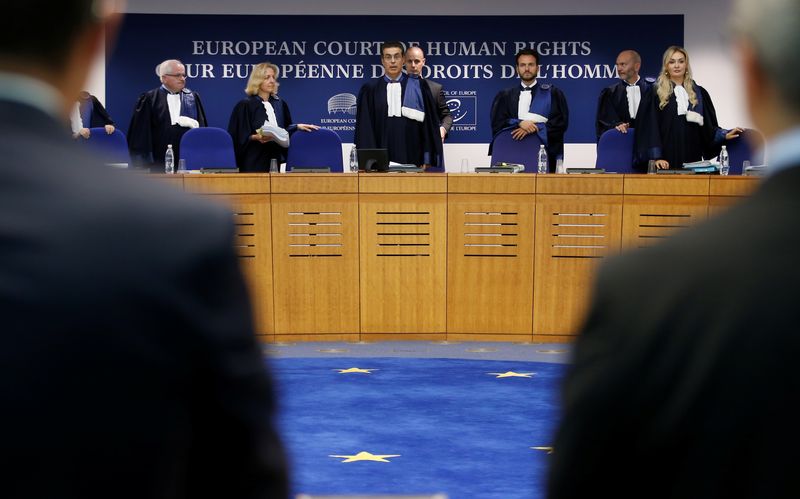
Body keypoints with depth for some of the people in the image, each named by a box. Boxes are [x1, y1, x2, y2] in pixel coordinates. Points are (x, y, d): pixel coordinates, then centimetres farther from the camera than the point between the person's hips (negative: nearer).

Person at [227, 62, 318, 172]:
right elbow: (240, 137, -7)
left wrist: (297, 127, 2)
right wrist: (256, 137, -22)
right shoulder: (245, 106, -3)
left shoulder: (280, 104, 12)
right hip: (254, 161, -4)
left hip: (277, 160, 4)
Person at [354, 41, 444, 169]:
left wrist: (427, 160, -4)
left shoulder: (418, 87, 4)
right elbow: (364, 127, 4)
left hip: (411, 159, 0)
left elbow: (429, 124, 3)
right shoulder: (370, 89, 7)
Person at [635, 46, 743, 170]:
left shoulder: (699, 93, 12)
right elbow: (650, 128, -4)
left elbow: (709, 127, 13)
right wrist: (656, 157, -13)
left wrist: (725, 135, -5)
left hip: (692, 158, 3)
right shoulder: (656, 94, 3)